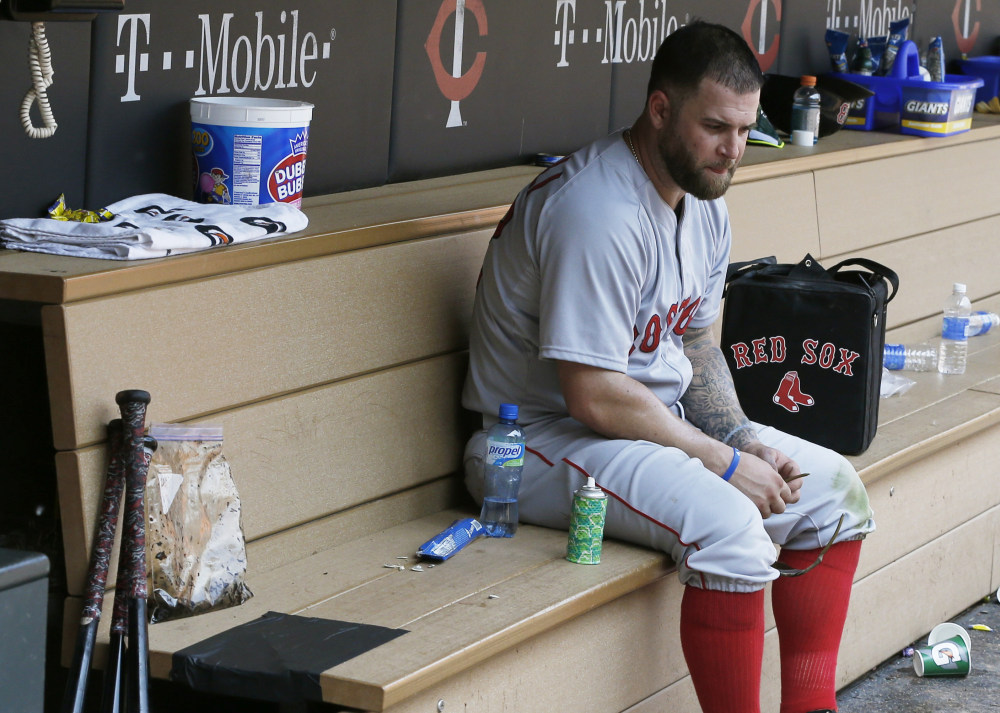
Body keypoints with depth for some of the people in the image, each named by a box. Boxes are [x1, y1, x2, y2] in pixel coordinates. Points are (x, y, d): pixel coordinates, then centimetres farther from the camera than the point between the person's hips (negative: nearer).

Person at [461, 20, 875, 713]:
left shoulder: (704, 205, 6)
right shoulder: (599, 213, -26)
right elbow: (595, 398, -27)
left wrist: (743, 437, -3)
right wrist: (724, 462, -19)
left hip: (657, 421, 10)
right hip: (549, 438, -10)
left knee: (833, 486, 5)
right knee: (726, 523, -32)